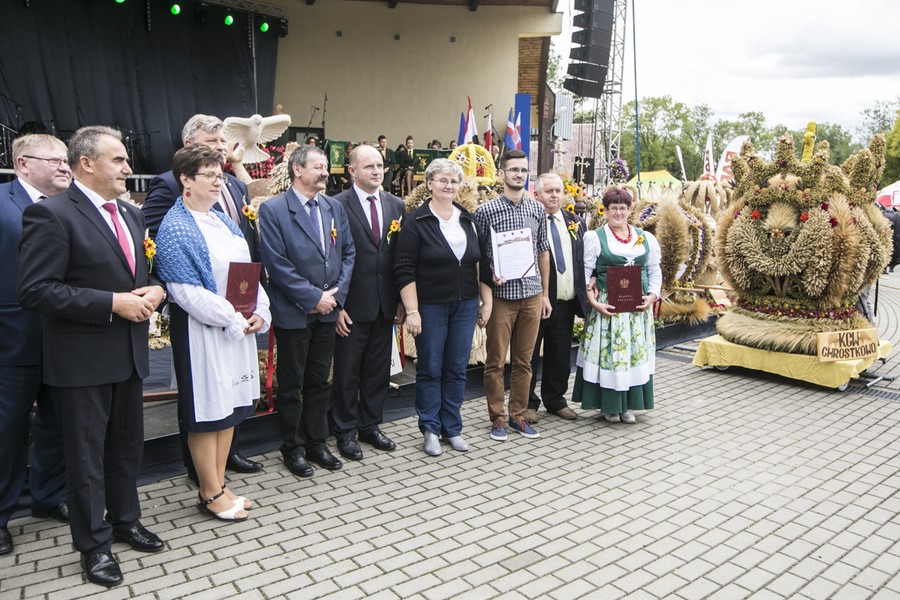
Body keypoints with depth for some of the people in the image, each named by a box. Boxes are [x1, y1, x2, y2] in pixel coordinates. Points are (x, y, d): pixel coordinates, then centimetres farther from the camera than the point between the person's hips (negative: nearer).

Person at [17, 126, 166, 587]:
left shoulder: (130, 215, 10)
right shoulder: (51, 214, -14)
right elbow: (35, 290, -20)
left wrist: (154, 291, -4)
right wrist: (113, 303, -23)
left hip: (129, 354, 7)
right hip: (82, 361, -7)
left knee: (127, 445, 20)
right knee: (86, 454, 8)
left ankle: (125, 520, 39)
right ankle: (93, 544, 25)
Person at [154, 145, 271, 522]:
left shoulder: (222, 220, 11)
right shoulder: (174, 229, -12)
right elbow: (186, 292, -19)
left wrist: (259, 313, -5)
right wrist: (234, 319, -18)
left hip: (240, 328, 8)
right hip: (201, 331, -8)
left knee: (229, 405, 14)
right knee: (207, 410, 3)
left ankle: (218, 485, 27)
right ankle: (211, 494, 18)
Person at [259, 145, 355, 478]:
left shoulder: (334, 207, 8)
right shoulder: (272, 209, -10)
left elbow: (348, 252, 8)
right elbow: (277, 263, -16)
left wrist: (336, 293, -5)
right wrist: (313, 297, -15)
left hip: (328, 311, 5)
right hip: (293, 313, -5)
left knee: (320, 381, 15)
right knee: (291, 384, 9)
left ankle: (317, 442, 29)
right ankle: (293, 447, 24)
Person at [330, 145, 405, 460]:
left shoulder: (396, 205, 6)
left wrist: (402, 300, 5)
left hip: (386, 305, 5)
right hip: (352, 306, -5)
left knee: (378, 371, 15)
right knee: (347, 373, 8)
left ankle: (370, 426, 31)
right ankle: (345, 431, 24)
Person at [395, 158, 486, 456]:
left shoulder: (467, 219, 8)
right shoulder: (416, 221, -7)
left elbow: (480, 262, 12)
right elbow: (405, 271, -10)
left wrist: (486, 300, 7)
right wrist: (412, 311, -15)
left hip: (465, 305, 4)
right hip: (430, 306, -4)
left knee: (457, 369, 11)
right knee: (430, 369, 6)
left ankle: (452, 428, 24)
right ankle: (430, 428, 21)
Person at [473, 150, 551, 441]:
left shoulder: (538, 209, 8)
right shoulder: (486, 210, -4)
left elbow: (543, 251, 13)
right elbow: (477, 256, 0)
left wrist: (545, 294, 11)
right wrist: (490, 276, -16)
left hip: (532, 295, 4)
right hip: (500, 295, -3)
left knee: (523, 360, 11)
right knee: (496, 361, 5)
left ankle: (518, 415, 23)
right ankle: (497, 418, 18)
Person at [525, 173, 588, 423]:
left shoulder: (576, 222, 12)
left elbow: (586, 258, 18)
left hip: (566, 302, 6)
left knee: (561, 355, 16)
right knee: (529, 354, 7)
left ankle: (555, 399, 31)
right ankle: (528, 402, 21)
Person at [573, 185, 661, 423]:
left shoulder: (645, 238, 11)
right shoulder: (594, 237, -1)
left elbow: (655, 271, 15)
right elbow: (584, 274, -5)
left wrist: (652, 295, -1)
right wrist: (593, 301, -15)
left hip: (638, 307, 4)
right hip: (607, 306, -4)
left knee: (635, 353, 7)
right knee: (608, 352, 0)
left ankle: (628, 404, 20)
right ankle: (609, 405, 14)